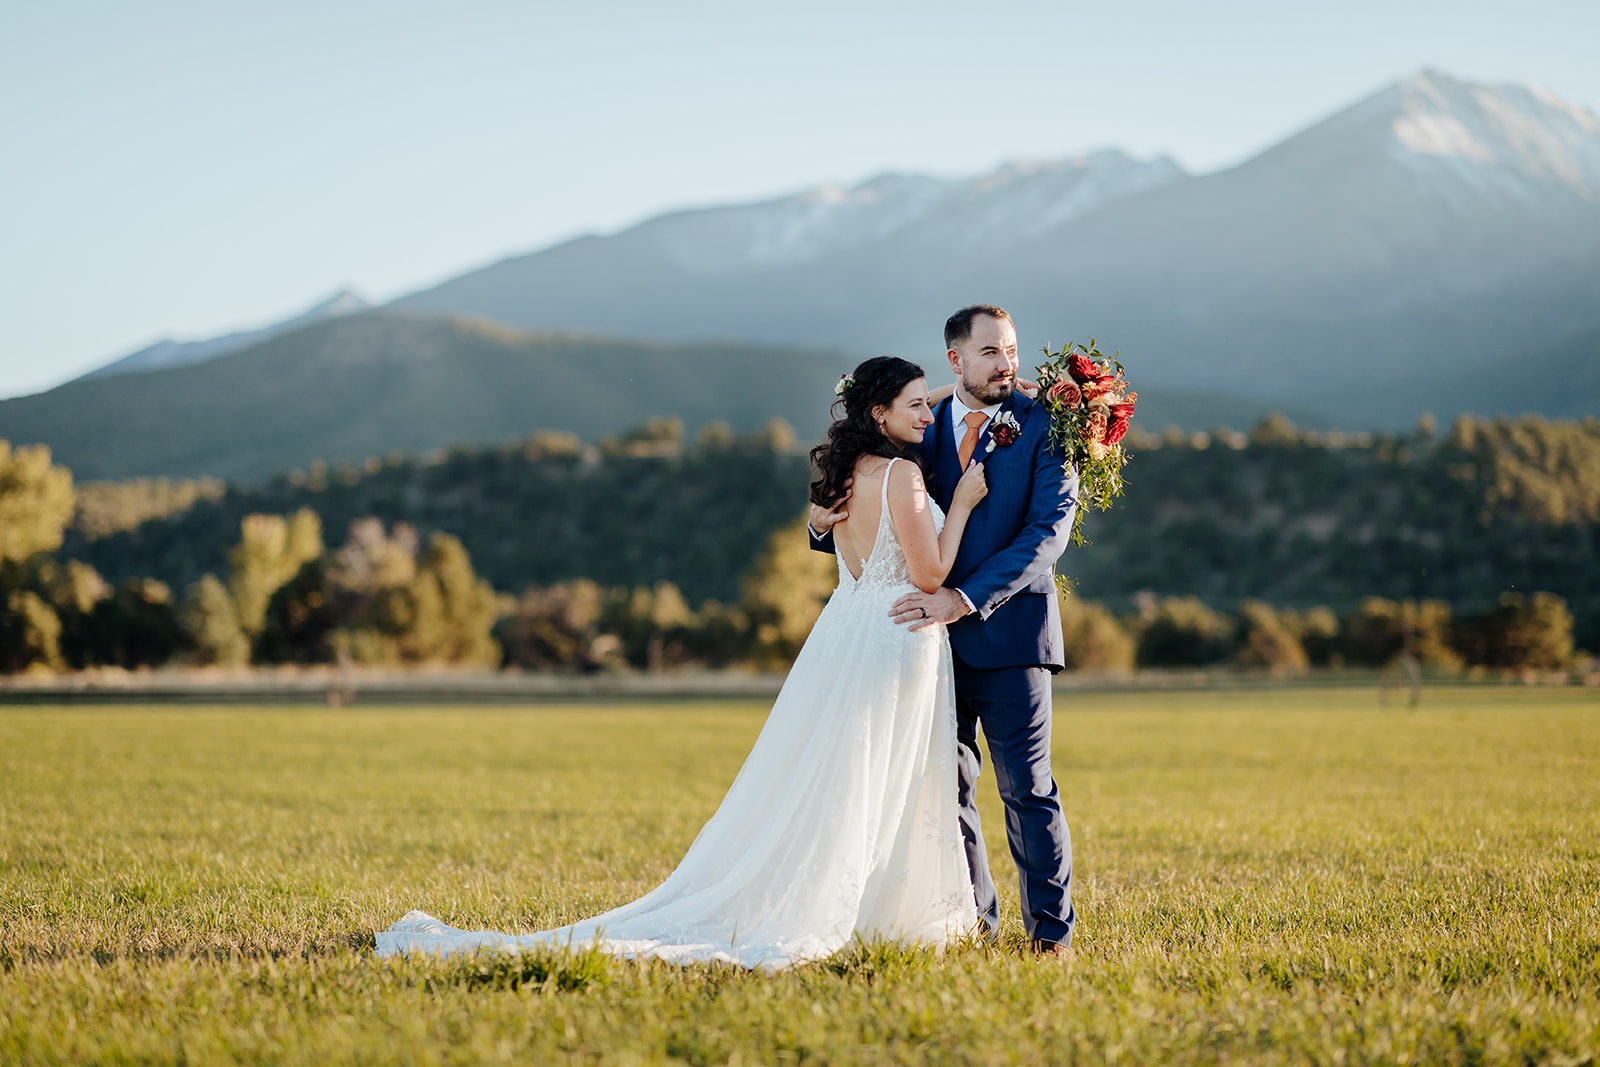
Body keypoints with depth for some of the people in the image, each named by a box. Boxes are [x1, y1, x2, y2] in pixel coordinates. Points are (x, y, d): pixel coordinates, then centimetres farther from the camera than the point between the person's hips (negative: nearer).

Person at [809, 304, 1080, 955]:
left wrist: (967, 599, -21)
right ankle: (971, 923, 19)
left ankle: (1051, 931, 4)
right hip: (939, 634, 4)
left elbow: (1049, 532, -13)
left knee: (1026, 787, -4)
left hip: (1009, 629, -4)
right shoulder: (919, 430, 9)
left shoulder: (1045, 426, -3)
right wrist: (824, 523, -9)